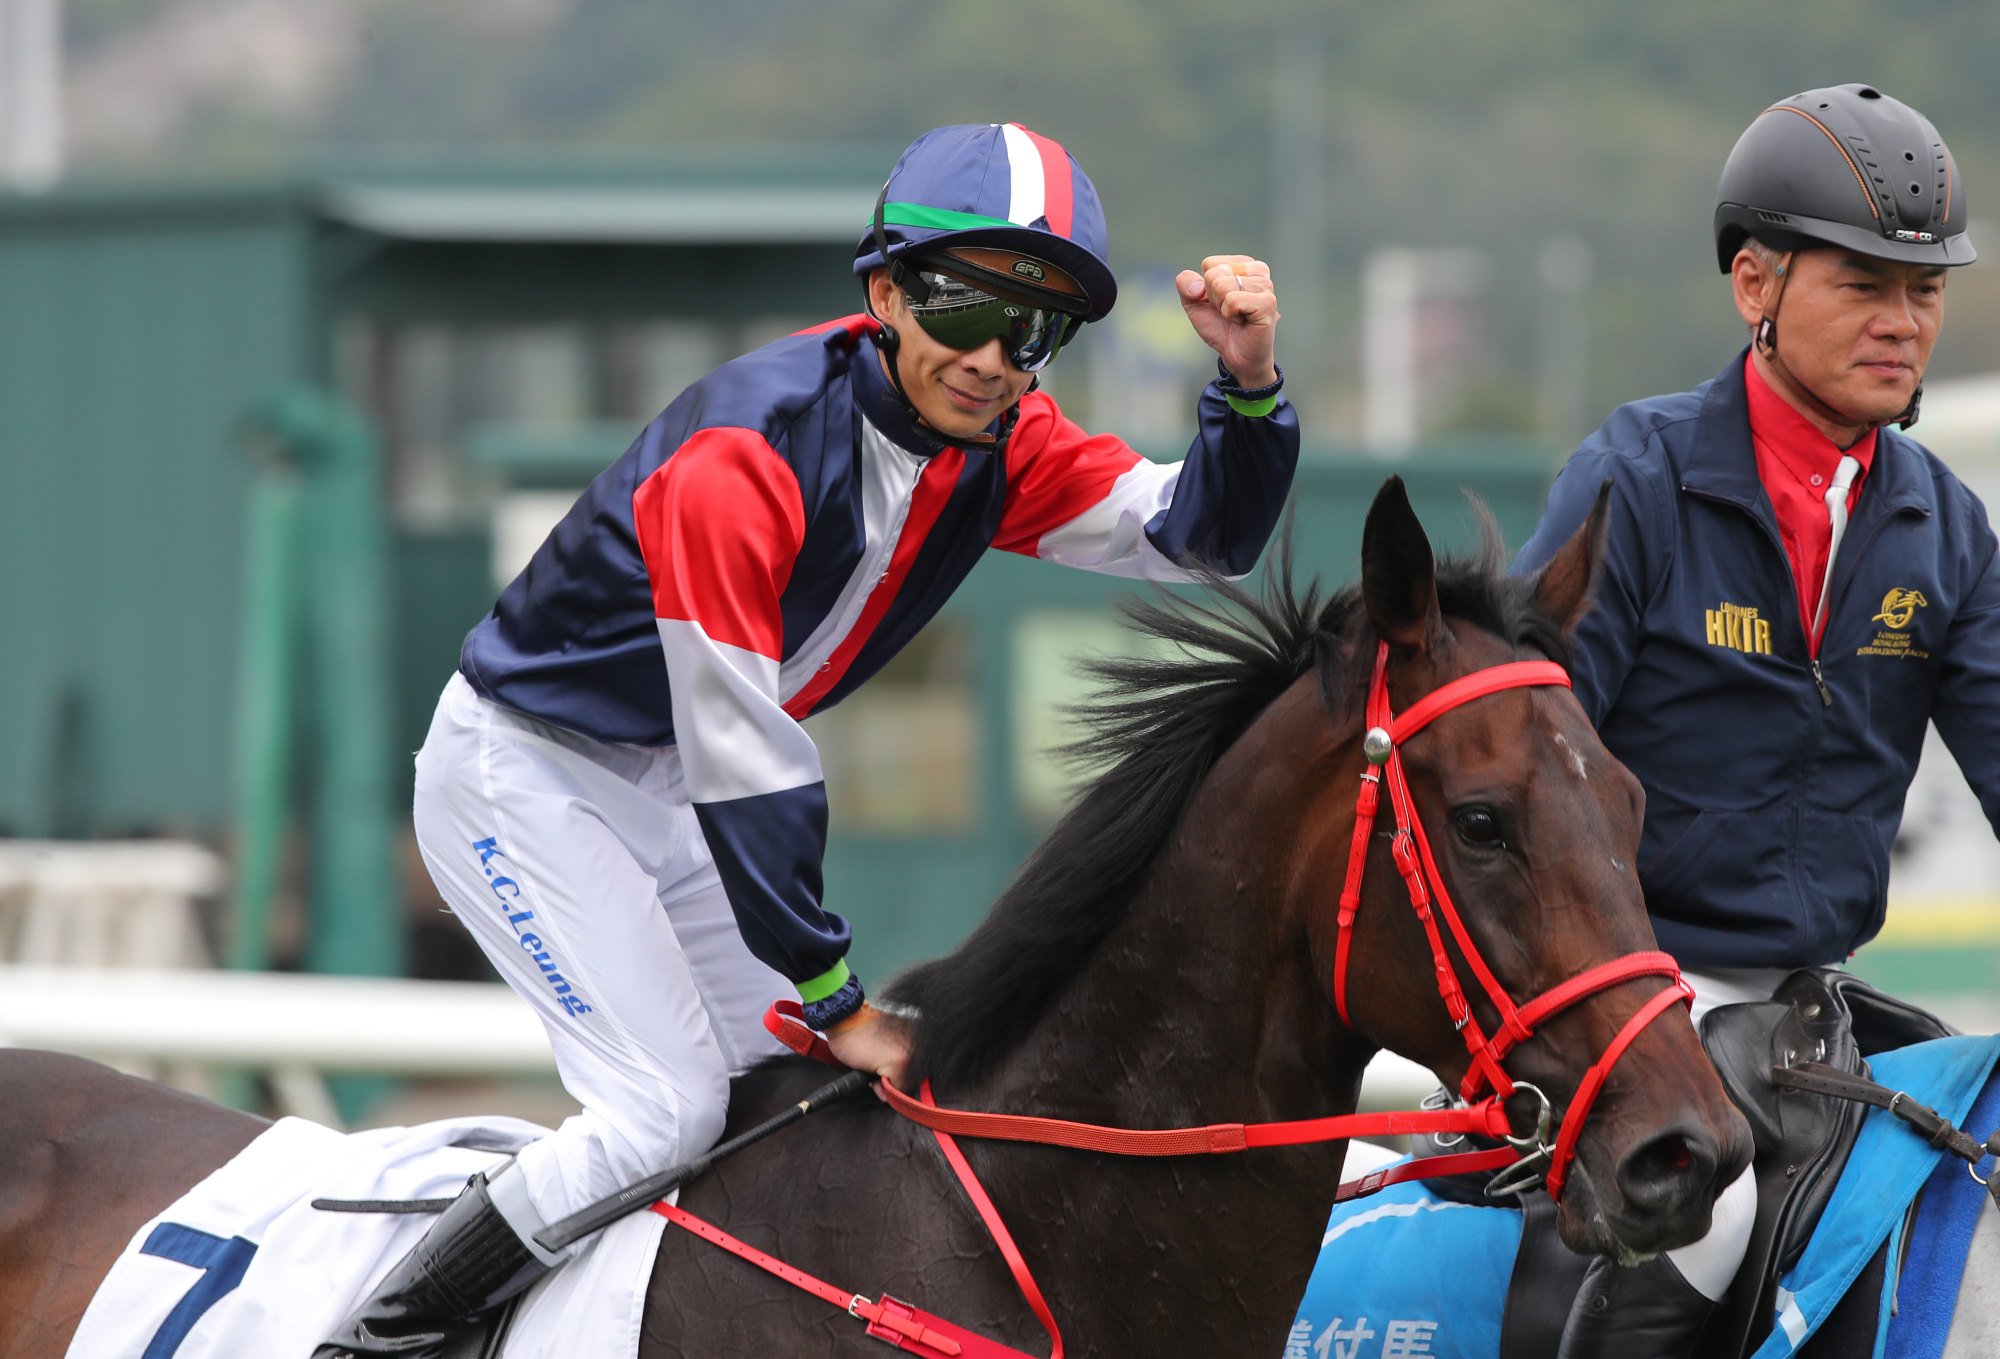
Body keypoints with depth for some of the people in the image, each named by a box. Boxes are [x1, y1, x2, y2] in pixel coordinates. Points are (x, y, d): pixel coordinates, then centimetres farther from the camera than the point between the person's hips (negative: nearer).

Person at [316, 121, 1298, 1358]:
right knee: (672, 1106, -16)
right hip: (522, 776, -8)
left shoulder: (1001, 442, -9)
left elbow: (1200, 535, -11)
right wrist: (838, 1002, -23)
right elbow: (743, 764, -29)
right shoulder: (744, 455, -32)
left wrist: (1249, 382, -32)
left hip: (664, 788, 8)